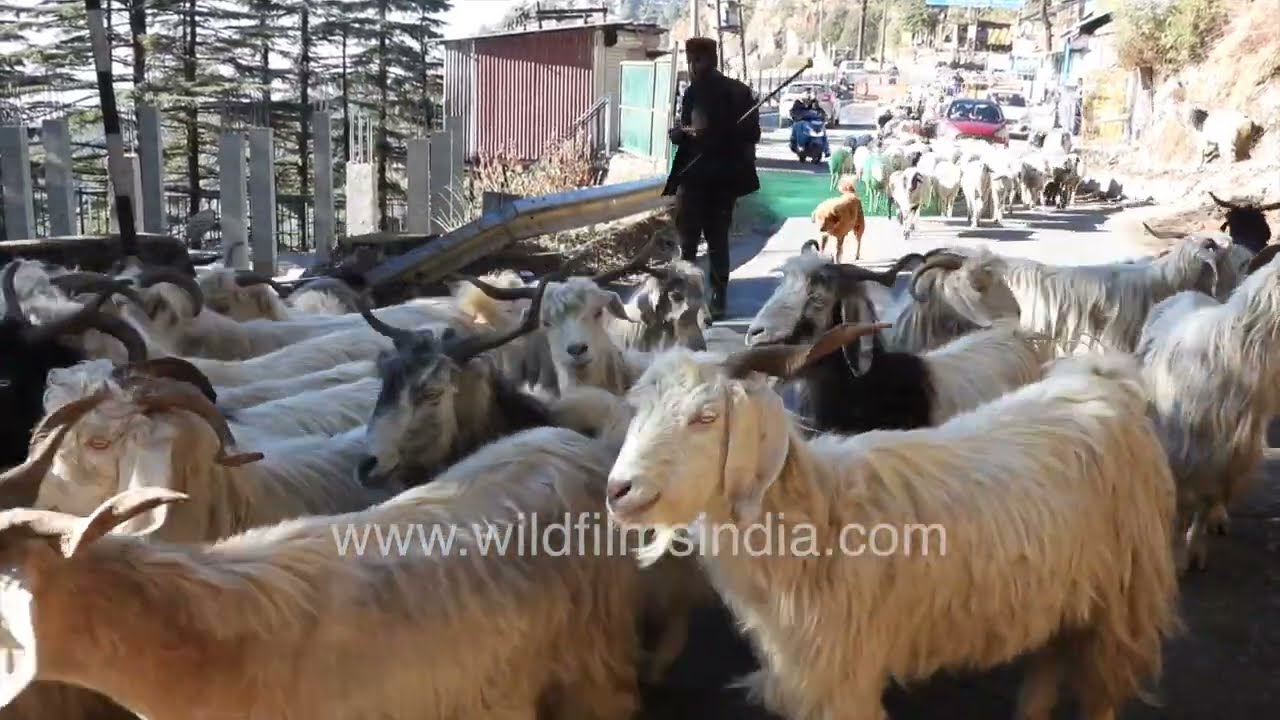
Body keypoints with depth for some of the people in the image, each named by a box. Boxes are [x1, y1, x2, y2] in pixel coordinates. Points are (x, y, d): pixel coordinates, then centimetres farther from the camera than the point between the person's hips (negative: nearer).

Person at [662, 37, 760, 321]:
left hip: (721, 177, -4)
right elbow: (676, 133, 11)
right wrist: (684, 131, -12)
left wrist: (717, 135, -21)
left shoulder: (737, 93, -5)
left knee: (717, 238, 0)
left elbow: (752, 134, -8)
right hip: (692, 174, 4)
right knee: (687, 237, 5)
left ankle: (718, 298, 3)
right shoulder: (691, 92, 11)